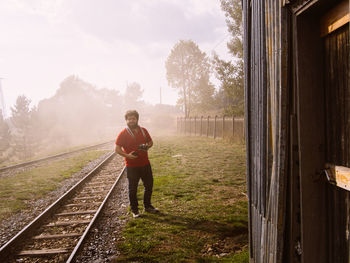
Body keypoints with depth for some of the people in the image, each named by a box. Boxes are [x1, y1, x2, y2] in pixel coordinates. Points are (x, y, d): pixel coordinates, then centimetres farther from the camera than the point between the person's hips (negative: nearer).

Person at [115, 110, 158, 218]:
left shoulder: (143, 131, 6)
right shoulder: (123, 134, -8)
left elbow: (150, 141, 18)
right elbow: (117, 148, -9)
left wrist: (147, 146, -5)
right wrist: (127, 155, -24)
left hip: (145, 164, 5)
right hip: (132, 166, -5)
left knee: (149, 185, 14)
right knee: (133, 189, 4)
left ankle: (147, 206, 32)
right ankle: (134, 210, 19)